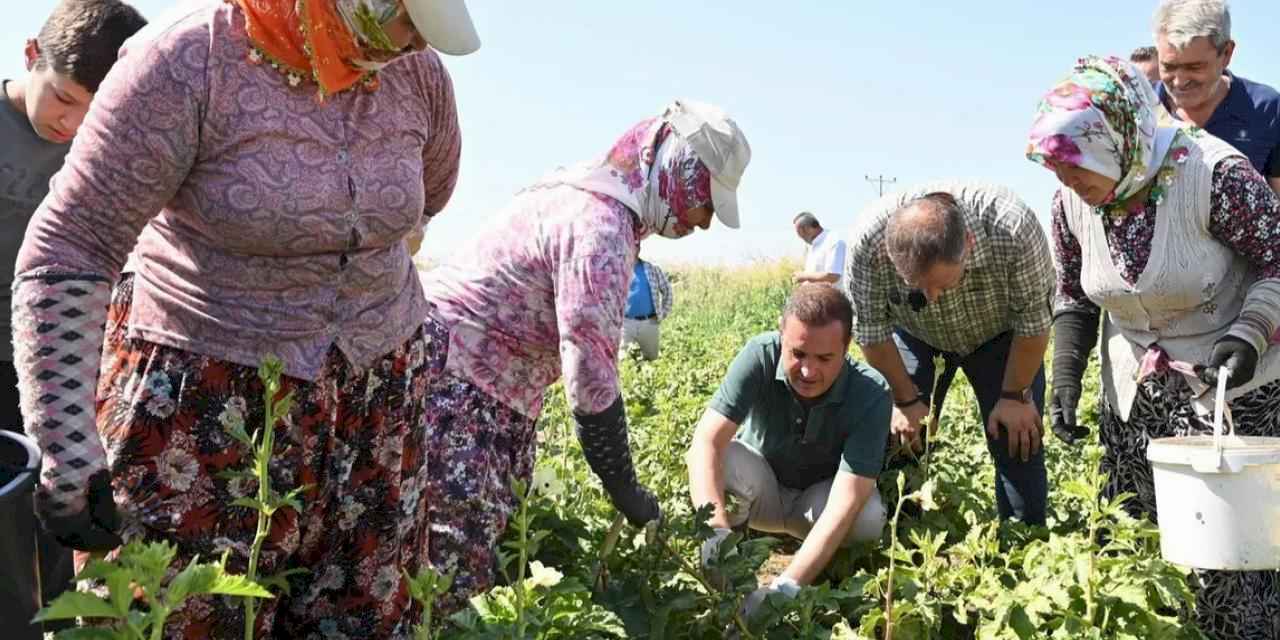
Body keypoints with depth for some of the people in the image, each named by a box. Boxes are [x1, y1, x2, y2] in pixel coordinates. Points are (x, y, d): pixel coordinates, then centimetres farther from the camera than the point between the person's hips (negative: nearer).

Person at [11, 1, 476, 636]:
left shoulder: (417, 72, -1)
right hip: (207, 390, -4)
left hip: (376, 392, 5)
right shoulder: (187, 61, -16)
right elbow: (65, 250, -17)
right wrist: (69, 454, -22)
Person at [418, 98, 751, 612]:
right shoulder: (601, 224, -20)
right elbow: (591, 383, -22)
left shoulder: (587, 195, 13)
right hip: (444, 375, -11)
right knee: (458, 569, -9)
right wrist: (631, 498, -10)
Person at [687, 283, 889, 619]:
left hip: (819, 499, 0)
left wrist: (787, 586, -48)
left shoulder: (871, 394, -31)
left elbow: (847, 500, -37)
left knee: (868, 519, -32)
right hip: (759, 490, 0)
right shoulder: (760, 356, -29)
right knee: (723, 460, -33)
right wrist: (716, 529, -53)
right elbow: (706, 443, -35)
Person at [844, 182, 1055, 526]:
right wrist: (906, 399, -12)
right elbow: (873, 331, -19)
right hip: (915, 336, 1)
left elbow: (1033, 321, -22)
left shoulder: (1013, 228, -39)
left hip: (999, 334, -1)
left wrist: (1015, 396, -13)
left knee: (1018, 442, -6)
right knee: (900, 436, -7)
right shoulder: (868, 240, -36)